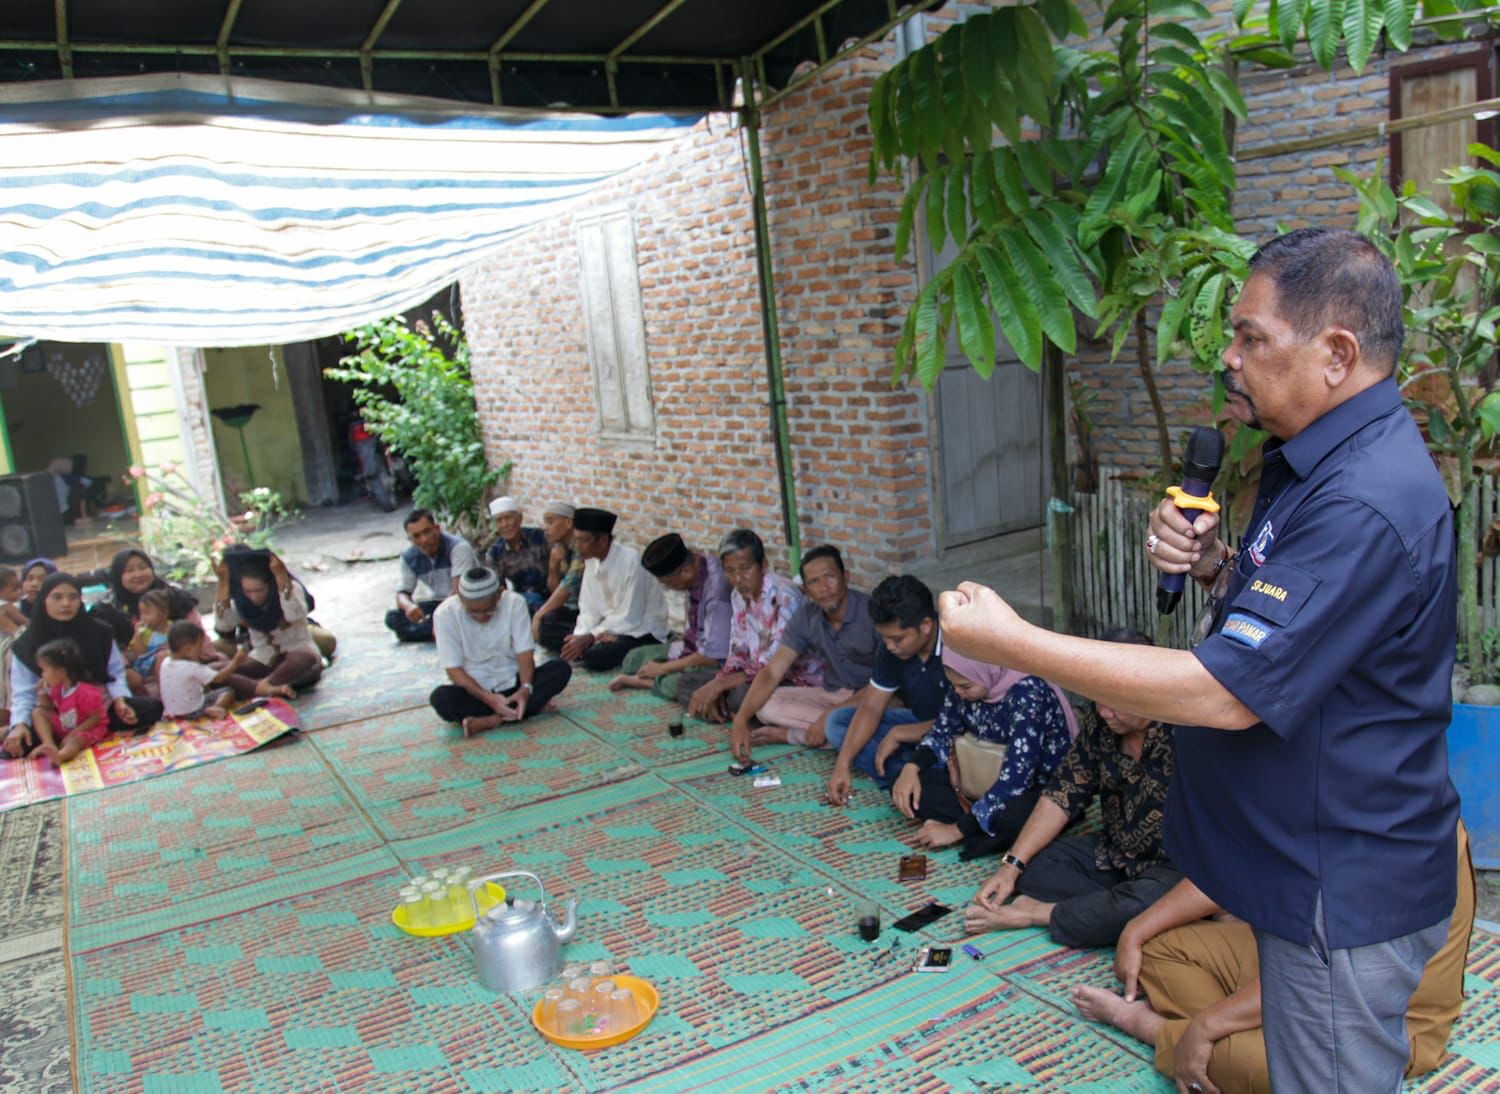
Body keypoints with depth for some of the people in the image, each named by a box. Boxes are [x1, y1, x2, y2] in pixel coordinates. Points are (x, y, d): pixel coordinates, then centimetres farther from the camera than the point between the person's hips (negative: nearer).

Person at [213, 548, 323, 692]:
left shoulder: (292, 588, -16)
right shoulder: (240, 600, -5)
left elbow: (295, 615, -36)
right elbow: (223, 625, -21)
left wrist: (281, 576, -41)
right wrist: (224, 583, -24)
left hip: (297, 649, -3)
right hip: (265, 655, 4)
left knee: (304, 657, -40)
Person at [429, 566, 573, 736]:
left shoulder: (514, 603, -11)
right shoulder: (446, 613, -15)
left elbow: (524, 652, -11)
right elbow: (454, 669, -16)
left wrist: (526, 688, -31)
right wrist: (488, 698, -30)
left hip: (512, 684, 2)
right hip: (474, 690, -2)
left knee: (562, 669, -23)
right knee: (441, 698, -34)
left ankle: (492, 720, -29)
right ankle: (532, 706, -26)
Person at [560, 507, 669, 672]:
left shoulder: (631, 561, -25)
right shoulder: (591, 560, -4)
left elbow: (629, 618, -24)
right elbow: (589, 610, -2)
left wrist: (589, 637, -27)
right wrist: (581, 635, -21)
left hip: (643, 631, -7)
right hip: (609, 622, 7)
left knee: (595, 656, -29)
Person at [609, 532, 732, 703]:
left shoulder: (716, 588, -33)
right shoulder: (692, 563, -9)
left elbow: (712, 655, -27)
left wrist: (663, 668, -17)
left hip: (717, 663, -8)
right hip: (693, 647, 9)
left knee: (685, 687, -35)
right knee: (635, 658, 7)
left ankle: (645, 681, -10)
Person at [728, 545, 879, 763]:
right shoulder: (806, 617, -5)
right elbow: (772, 673, -8)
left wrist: (830, 714, -27)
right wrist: (741, 720, -23)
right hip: (832, 695, 4)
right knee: (766, 705, -16)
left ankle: (788, 735, -17)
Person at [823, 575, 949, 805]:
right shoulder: (891, 648, -7)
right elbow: (871, 708, -3)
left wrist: (898, 734, -19)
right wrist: (843, 764, -14)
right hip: (920, 723, 8)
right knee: (837, 721, -6)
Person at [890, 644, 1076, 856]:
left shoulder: (1027, 694, -29)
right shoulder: (966, 685, -8)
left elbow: (1015, 780, -33)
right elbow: (942, 733, 7)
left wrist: (957, 830, -30)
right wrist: (911, 768, -13)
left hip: (1042, 790, -7)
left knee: (1012, 819, -41)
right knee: (906, 788, -10)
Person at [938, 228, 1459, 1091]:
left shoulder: (1366, 504, -28)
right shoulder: (1318, 461, 7)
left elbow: (1223, 692, -32)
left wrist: (1016, 644, -28)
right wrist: (1214, 566, -5)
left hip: (1343, 892, -10)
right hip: (1309, 866, 10)